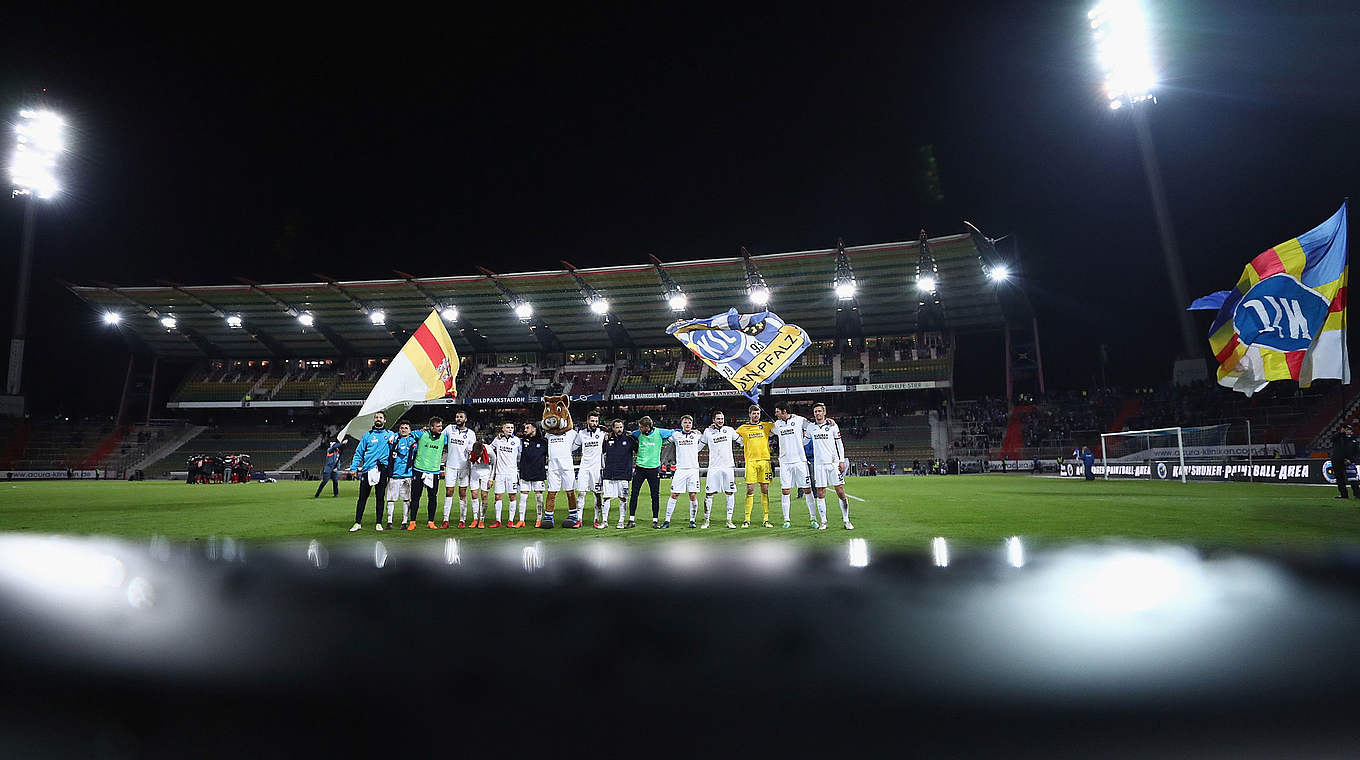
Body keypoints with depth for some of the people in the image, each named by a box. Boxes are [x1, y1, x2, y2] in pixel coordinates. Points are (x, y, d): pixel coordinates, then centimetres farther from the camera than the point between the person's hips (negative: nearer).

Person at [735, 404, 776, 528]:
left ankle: (766, 519, 5)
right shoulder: (743, 428, 10)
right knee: (750, 490, -4)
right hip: (750, 461, -1)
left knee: (765, 490, 2)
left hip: (764, 460, 1)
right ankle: (747, 519, 2)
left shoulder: (766, 425, 9)